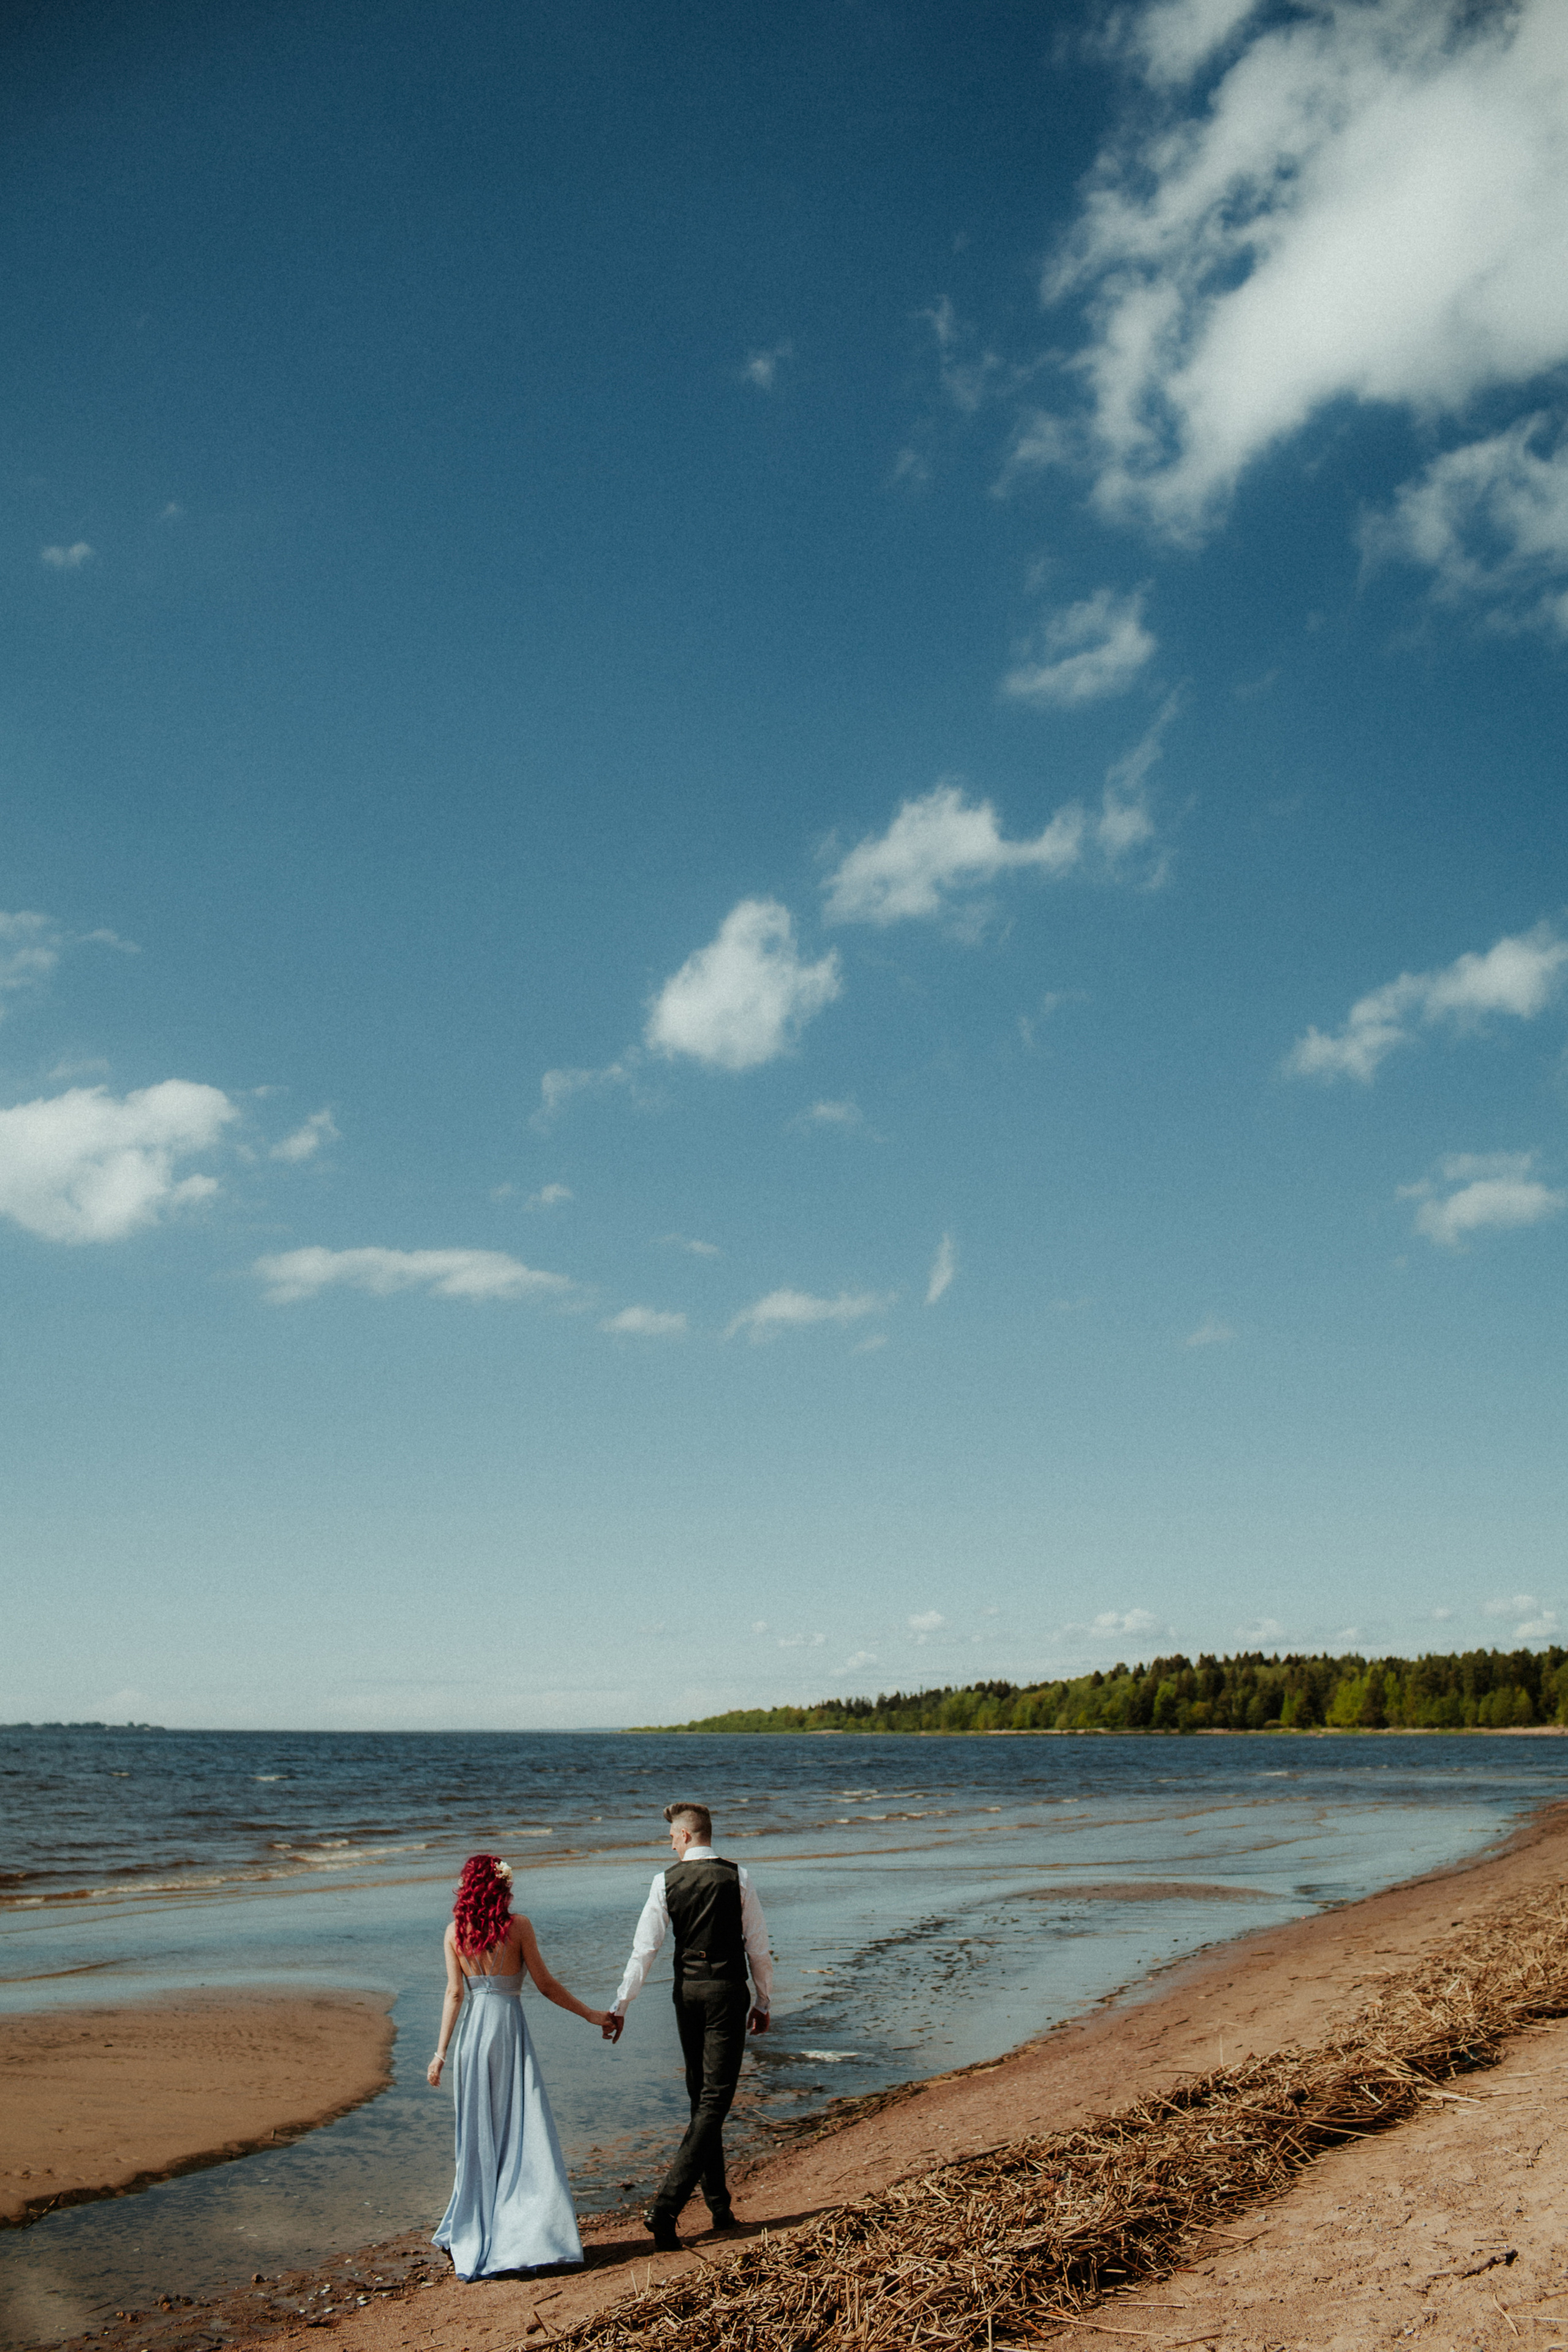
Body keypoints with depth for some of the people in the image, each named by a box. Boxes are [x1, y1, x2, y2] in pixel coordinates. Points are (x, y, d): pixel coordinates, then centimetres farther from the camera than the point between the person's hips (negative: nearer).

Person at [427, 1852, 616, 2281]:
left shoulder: (455, 1932, 2)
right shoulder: (518, 1927, -6)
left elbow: (454, 1994, 0)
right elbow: (546, 1985, -4)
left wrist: (441, 2053, 3)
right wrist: (591, 2015, 5)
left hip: (472, 2033, 4)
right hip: (509, 2026, -4)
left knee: (478, 2136, 14)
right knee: (524, 2132, 1)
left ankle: (472, 2236, 20)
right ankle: (524, 2239, -3)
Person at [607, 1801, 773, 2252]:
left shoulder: (667, 1881, -3)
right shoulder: (737, 1878, -4)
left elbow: (644, 1949, -5)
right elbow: (758, 1946, 0)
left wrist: (621, 2005, 0)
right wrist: (763, 2001, 11)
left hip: (687, 1990, 2)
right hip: (728, 1991, -2)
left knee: (701, 2098, 16)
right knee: (715, 2100, -2)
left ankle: (718, 2205, 21)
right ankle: (666, 2205, -14)